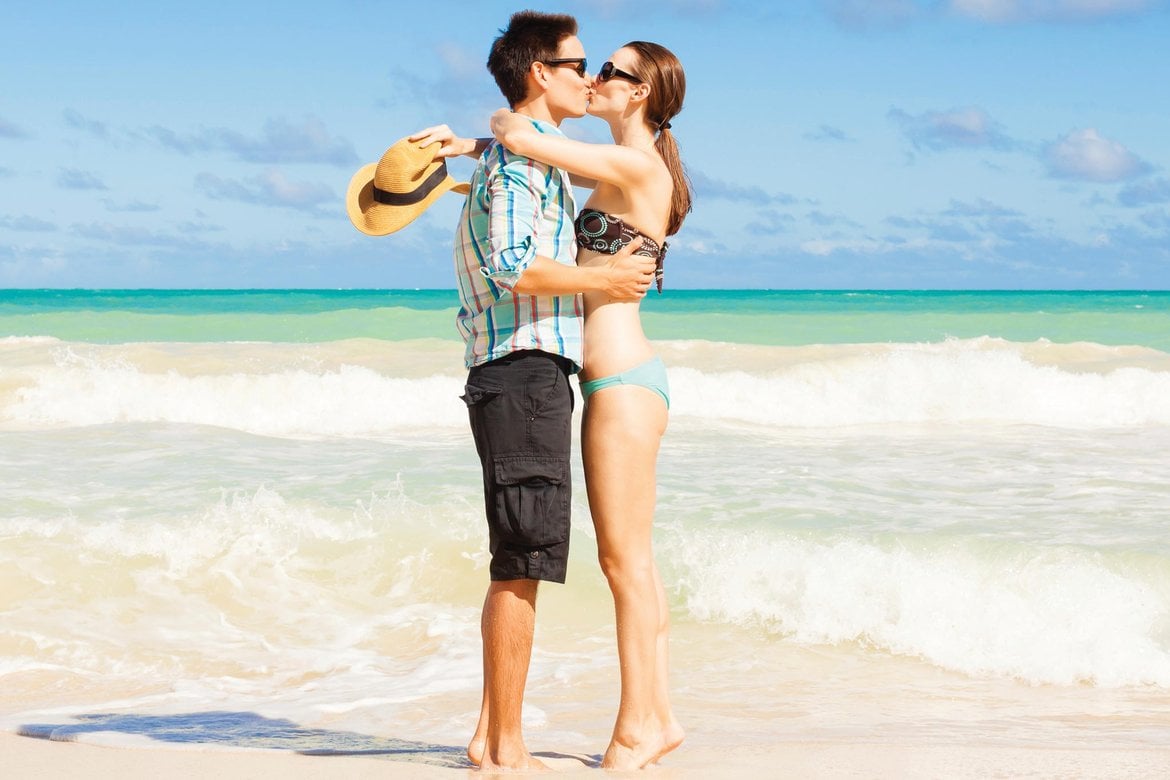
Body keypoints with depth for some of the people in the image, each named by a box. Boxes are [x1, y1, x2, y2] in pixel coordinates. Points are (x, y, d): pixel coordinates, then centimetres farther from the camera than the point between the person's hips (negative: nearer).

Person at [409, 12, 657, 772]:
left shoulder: (513, 152, 22)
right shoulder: (522, 156, -10)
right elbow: (513, 267, -23)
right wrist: (605, 278, -13)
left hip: (520, 374, 11)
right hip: (526, 371, -11)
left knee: (517, 567, 12)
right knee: (522, 565, -9)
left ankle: (490, 737, 15)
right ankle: (508, 746, -6)